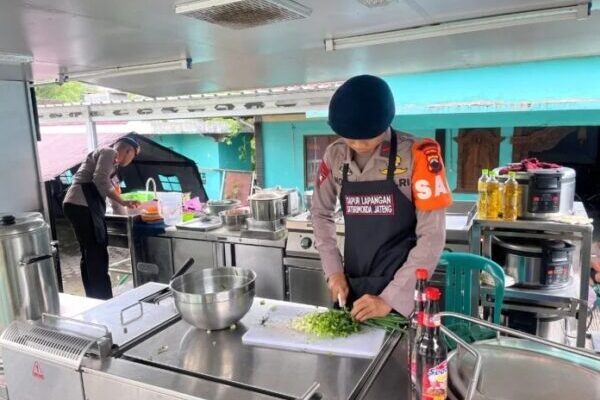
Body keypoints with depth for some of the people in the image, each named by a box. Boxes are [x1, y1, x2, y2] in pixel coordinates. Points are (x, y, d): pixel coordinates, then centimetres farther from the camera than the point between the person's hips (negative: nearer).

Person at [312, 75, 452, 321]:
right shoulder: (334, 155, -3)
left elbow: (432, 236, -15)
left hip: (403, 291, -4)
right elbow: (321, 214, 9)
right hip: (351, 284, 4)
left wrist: (390, 298, -18)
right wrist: (333, 270, -2)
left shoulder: (418, 155, -15)